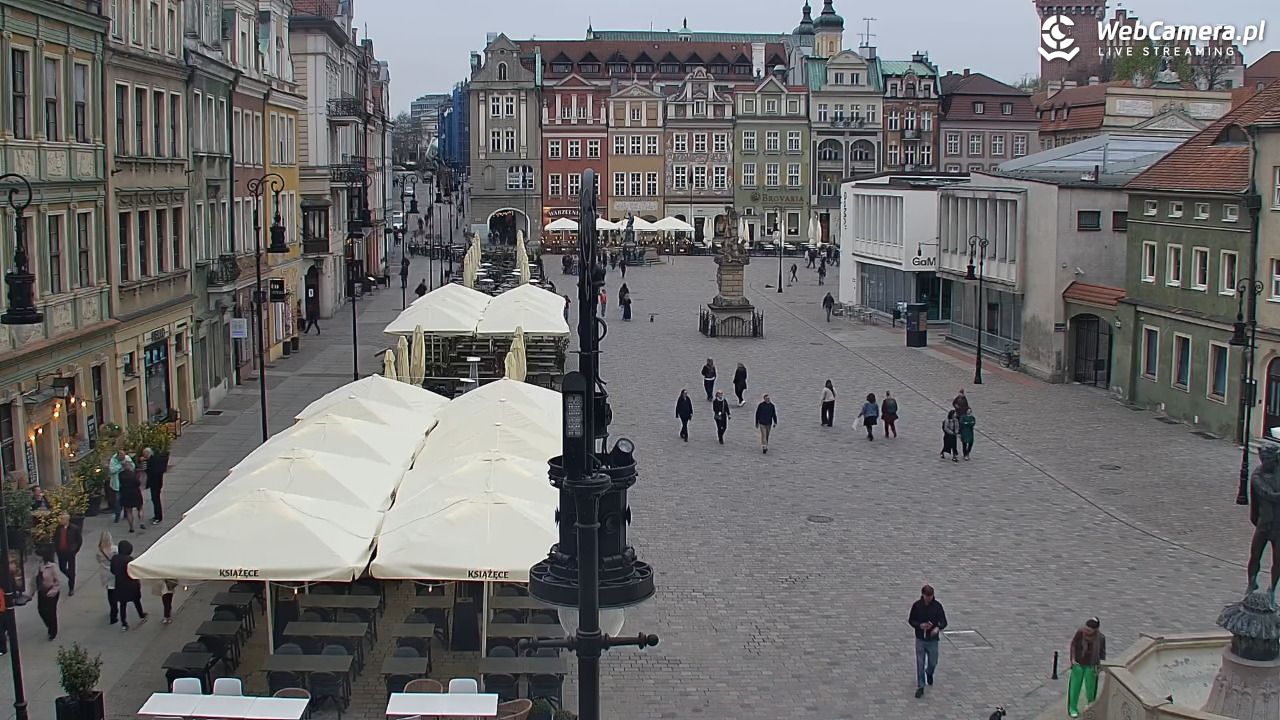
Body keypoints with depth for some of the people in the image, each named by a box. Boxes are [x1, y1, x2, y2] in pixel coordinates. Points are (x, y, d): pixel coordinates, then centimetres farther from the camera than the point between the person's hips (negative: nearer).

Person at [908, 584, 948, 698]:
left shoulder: (937, 606, -7)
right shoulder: (916, 605, -7)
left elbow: (944, 622, -5)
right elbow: (910, 620, 2)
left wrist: (938, 628, -27)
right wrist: (920, 625, -18)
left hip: (933, 640, 1)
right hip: (920, 639, -1)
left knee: (933, 663, 10)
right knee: (920, 664, -2)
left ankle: (929, 674, 45)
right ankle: (920, 687, 7)